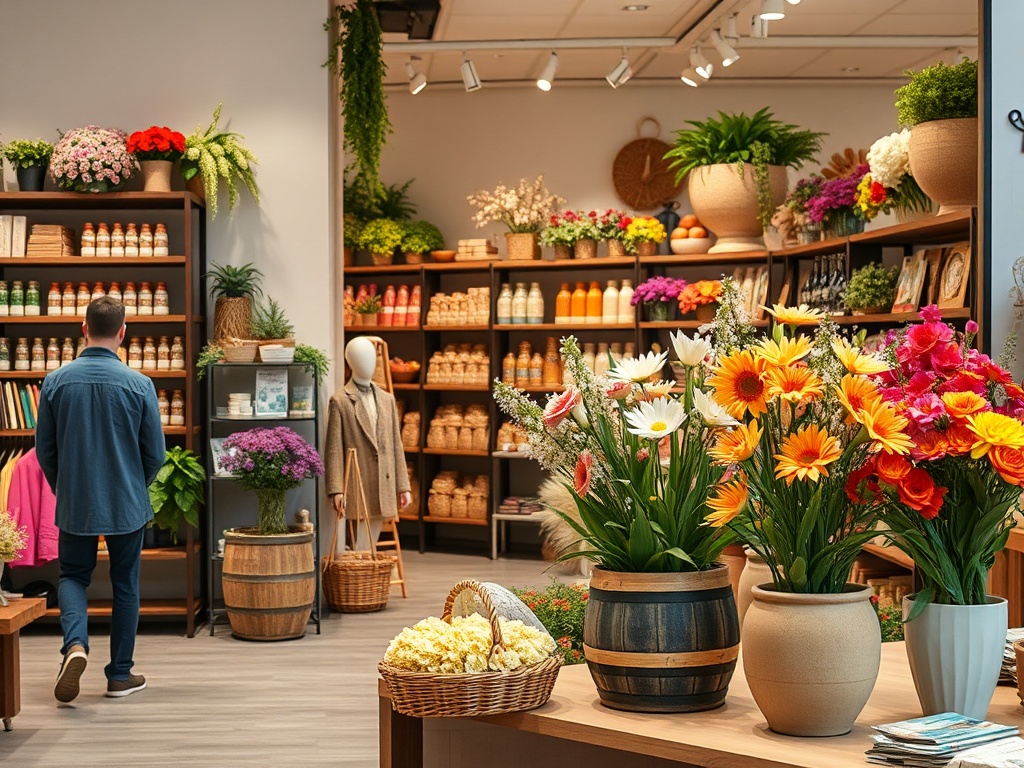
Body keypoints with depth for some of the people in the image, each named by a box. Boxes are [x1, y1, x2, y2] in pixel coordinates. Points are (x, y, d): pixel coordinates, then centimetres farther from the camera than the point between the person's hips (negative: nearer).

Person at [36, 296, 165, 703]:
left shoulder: (56, 382, -7)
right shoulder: (139, 385, -12)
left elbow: (44, 449, 1)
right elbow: (155, 453, -5)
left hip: (75, 504, 1)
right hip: (127, 505, -1)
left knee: (73, 576, 18)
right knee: (125, 585, 12)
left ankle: (75, 644, -8)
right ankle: (121, 675, 19)